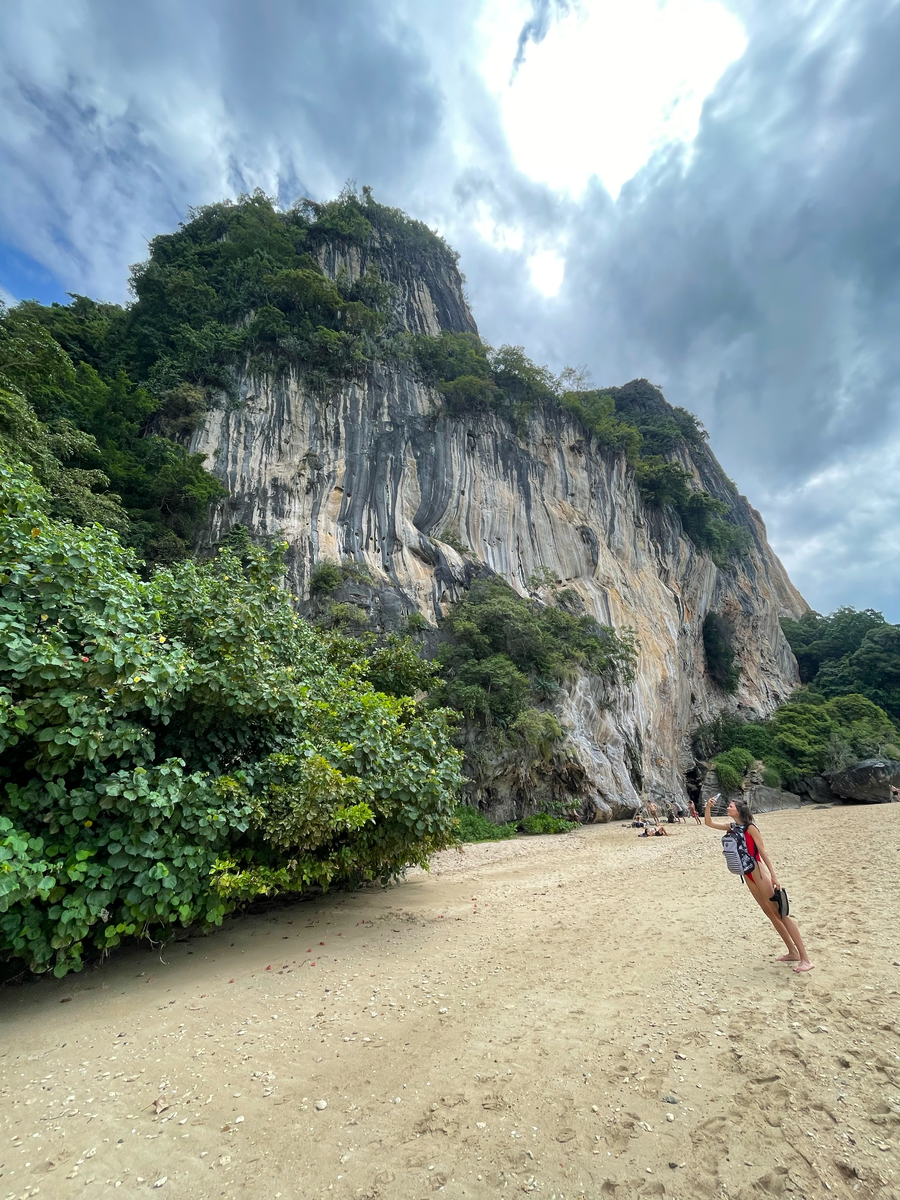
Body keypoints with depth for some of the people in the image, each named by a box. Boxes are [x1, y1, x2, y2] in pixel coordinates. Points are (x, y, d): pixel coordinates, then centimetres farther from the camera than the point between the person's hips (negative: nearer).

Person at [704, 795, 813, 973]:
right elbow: (708, 823, 9)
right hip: (748, 875, 8)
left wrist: (773, 875, -16)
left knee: (780, 913, -6)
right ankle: (793, 952, 23)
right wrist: (708, 806, -5)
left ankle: (805, 959, -3)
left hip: (759, 872, -8)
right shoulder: (732, 827, 7)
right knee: (770, 913, 13)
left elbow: (763, 852, -13)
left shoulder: (750, 828, -13)